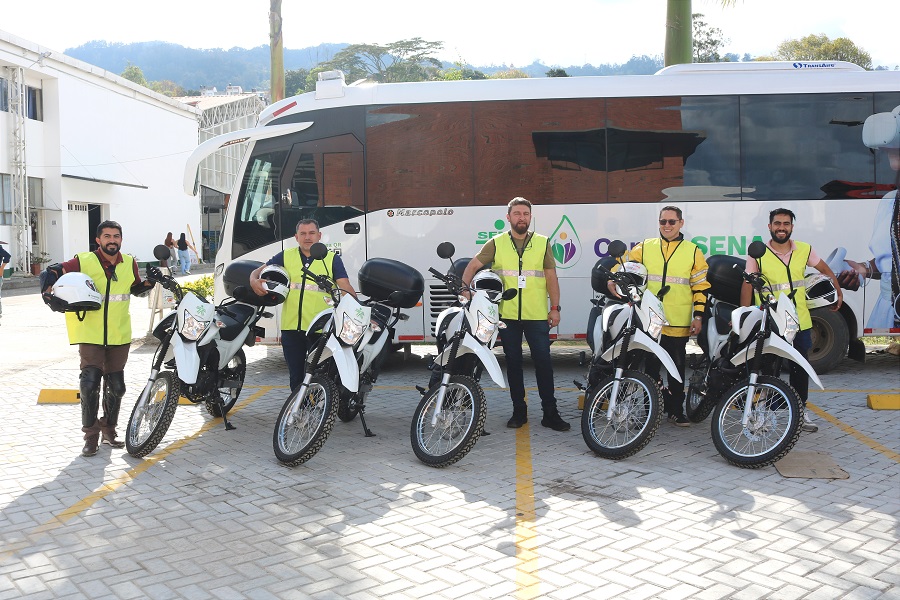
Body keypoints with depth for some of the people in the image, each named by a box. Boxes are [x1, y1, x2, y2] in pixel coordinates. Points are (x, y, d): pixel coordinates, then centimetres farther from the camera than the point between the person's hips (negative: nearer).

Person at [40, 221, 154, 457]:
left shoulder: (130, 264, 6)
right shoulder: (83, 261, -7)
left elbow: (136, 288, 22)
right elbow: (51, 273, -1)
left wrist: (151, 281, 3)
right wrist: (48, 294, -18)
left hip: (120, 336, 4)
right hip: (90, 335, -4)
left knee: (116, 386, 11)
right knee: (90, 384, -12)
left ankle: (109, 429, 29)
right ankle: (91, 435, 2)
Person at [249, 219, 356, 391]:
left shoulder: (332, 259, 6)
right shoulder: (285, 257, 12)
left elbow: (345, 288, -4)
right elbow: (258, 271, 14)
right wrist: (254, 281, -10)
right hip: (291, 327, 3)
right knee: (296, 377, 13)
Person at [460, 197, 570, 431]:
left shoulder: (542, 243, 6)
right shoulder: (496, 244, 5)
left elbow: (551, 278, 6)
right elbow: (473, 266, 2)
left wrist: (555, 308, 1)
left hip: (537, 315, -1)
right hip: (507, 315, 1)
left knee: (543, 362, 0)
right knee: (513, 363, 10)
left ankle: (550, 412, 8)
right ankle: (519, 410, 20)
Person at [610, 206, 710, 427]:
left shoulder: (693, 251, 5)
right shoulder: (645, 247, 8)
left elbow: (701, 286, 4)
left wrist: (698, 316, -2)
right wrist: (612, 281, -9)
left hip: (679, 324, -1)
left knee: (677, 368, 7)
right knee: (651, 367, 6)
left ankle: (676, 410, 17)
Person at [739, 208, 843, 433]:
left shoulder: (804, 250, 2)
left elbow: (825, 269, 17)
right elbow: (747, 285, -4)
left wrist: (838, 293, 16)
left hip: (799, 322, 3)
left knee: (800, 368, 13)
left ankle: (800, 410, 26)